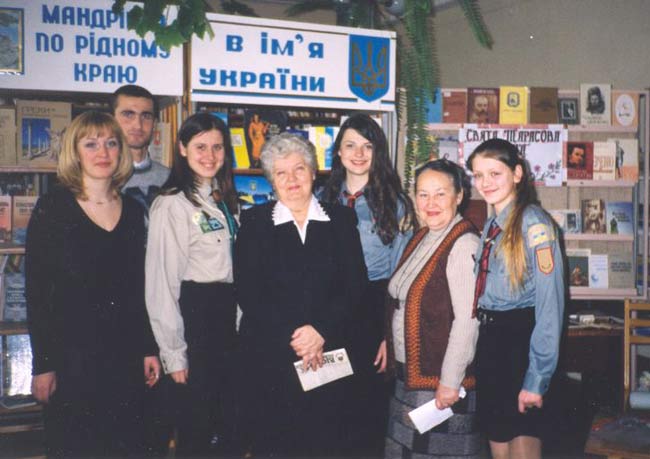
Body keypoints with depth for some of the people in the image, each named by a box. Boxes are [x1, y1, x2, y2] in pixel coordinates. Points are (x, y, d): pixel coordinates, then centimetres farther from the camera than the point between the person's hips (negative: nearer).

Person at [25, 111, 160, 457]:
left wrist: (149, 349, 9)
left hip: (125, 354, 4)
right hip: (71, 354, -4)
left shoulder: (133, 211, 8)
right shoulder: (52, 208, -5)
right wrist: (42, 365, -10)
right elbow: (36, 291, -7)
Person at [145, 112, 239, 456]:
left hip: (228, 314, 7)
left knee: (230, 426, 16)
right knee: (195, 430, 5)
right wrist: (173, 353, -15)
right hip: (194, 315, -7)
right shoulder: (172, 204, -12)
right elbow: (162, 282, -14)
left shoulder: (224, 198, 12)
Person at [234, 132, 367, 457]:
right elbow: (248, 292, -4)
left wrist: (320, 332, -12)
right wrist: (292, 336, -13)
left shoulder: (341, 219, 8)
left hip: (328, 355, 1)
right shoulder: (254, 221, 4)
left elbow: (355, 285, 1)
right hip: (268, 356, -1)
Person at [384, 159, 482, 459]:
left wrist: (450, 382, -20)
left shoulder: (463, 244, -16)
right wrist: (390, 346, 10)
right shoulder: (421, 238, 10)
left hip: (442, 381, -8)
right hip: (408, 374, 8)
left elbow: (467, 319, -20)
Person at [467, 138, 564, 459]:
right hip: (489, 340, 8)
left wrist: (537, 378, -21)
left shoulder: (533, 223, -15)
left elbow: (550, 303, -20)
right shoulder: (490, 227, 11)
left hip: (521, 340, -8)